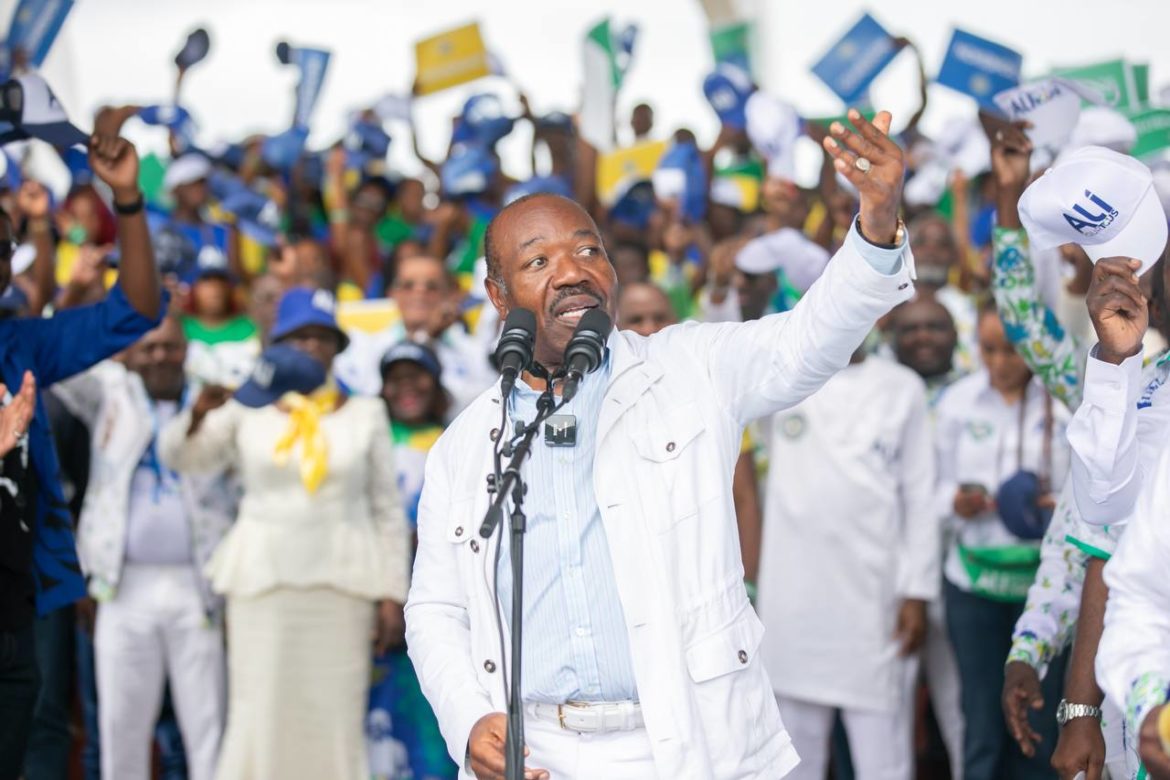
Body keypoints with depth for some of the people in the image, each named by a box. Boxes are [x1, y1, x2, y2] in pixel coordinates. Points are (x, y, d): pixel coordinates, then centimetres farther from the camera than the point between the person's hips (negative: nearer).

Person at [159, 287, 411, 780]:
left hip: (340, 581, 0)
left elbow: (388, 510, 8)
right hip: (264, 576, 0)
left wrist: (391, 593, 1)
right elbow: (179, 457, 2)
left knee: (335, 714, -1)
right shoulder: (247, 410, 7)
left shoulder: (365, 414, 8)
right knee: (260, 712, -3)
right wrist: (198, 415, -20)